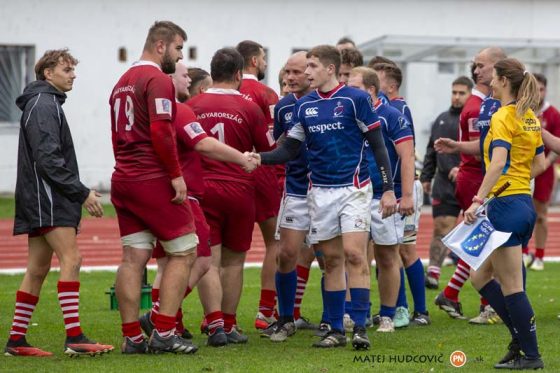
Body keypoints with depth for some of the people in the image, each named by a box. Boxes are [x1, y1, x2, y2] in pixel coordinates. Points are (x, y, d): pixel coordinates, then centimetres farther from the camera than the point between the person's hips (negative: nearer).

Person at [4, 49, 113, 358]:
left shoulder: (45, 103, 22)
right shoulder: (44, 104, -10)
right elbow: (48, 159, -20)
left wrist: (78, 193, 16)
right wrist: (82, 193, -18)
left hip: (41, 201, 11)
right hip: (48, 198, -11)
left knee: (38, 268, 9)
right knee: (71, 259, -16)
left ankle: (16, 340, 11)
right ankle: (74, 338, -21)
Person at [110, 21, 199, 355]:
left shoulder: (123, 82, 18)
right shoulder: (158, 80, -11)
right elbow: (161, 130, -21)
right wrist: (177, 174, -16)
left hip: (124, 179, 8)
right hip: (154, 180, -8)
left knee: (133, 258, 6)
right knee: (183, 253, 0)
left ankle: (132, 337, 5)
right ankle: (164, 334, -3)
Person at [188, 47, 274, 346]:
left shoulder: (191, 106, 0)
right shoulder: (249, 109, -4)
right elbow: (268, 151, 5)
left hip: (202, 189, 0)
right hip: (239, 190, 0)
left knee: (209, 261, -2)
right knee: (233, 260, 13)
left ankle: (215, 325, -15)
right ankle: (229, 326, 17)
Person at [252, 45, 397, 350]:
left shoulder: (355, 99, -6)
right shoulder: (304, 105, 7)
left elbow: (378, 146, -4)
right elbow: (289, 150, 9)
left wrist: (388, 189, -8)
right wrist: (260, 158, -10)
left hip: (354, 188, -4)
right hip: (320, 192, 4)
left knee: (354, 254, -13)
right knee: (331, 260, 5)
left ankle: (360, 328, -9)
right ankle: (336, 330, 10)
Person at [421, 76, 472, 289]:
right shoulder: (442, 120, 14)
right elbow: (431, 151, 20)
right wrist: (426, 177, 16)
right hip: (444, 187, 4)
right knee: (441, 229, -2)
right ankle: (433, 273, -1)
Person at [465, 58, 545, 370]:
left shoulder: (503, 117, -13)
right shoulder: (530, 117, 13)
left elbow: (498, 162, -25)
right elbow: (540, 164, 19)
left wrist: (478, 200, -27)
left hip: (506, 204, -9)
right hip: (526, 204, 9)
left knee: (511, 286, -3)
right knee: (481, 276, 17)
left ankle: (531, 355, 2)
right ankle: (522, 335, 12)